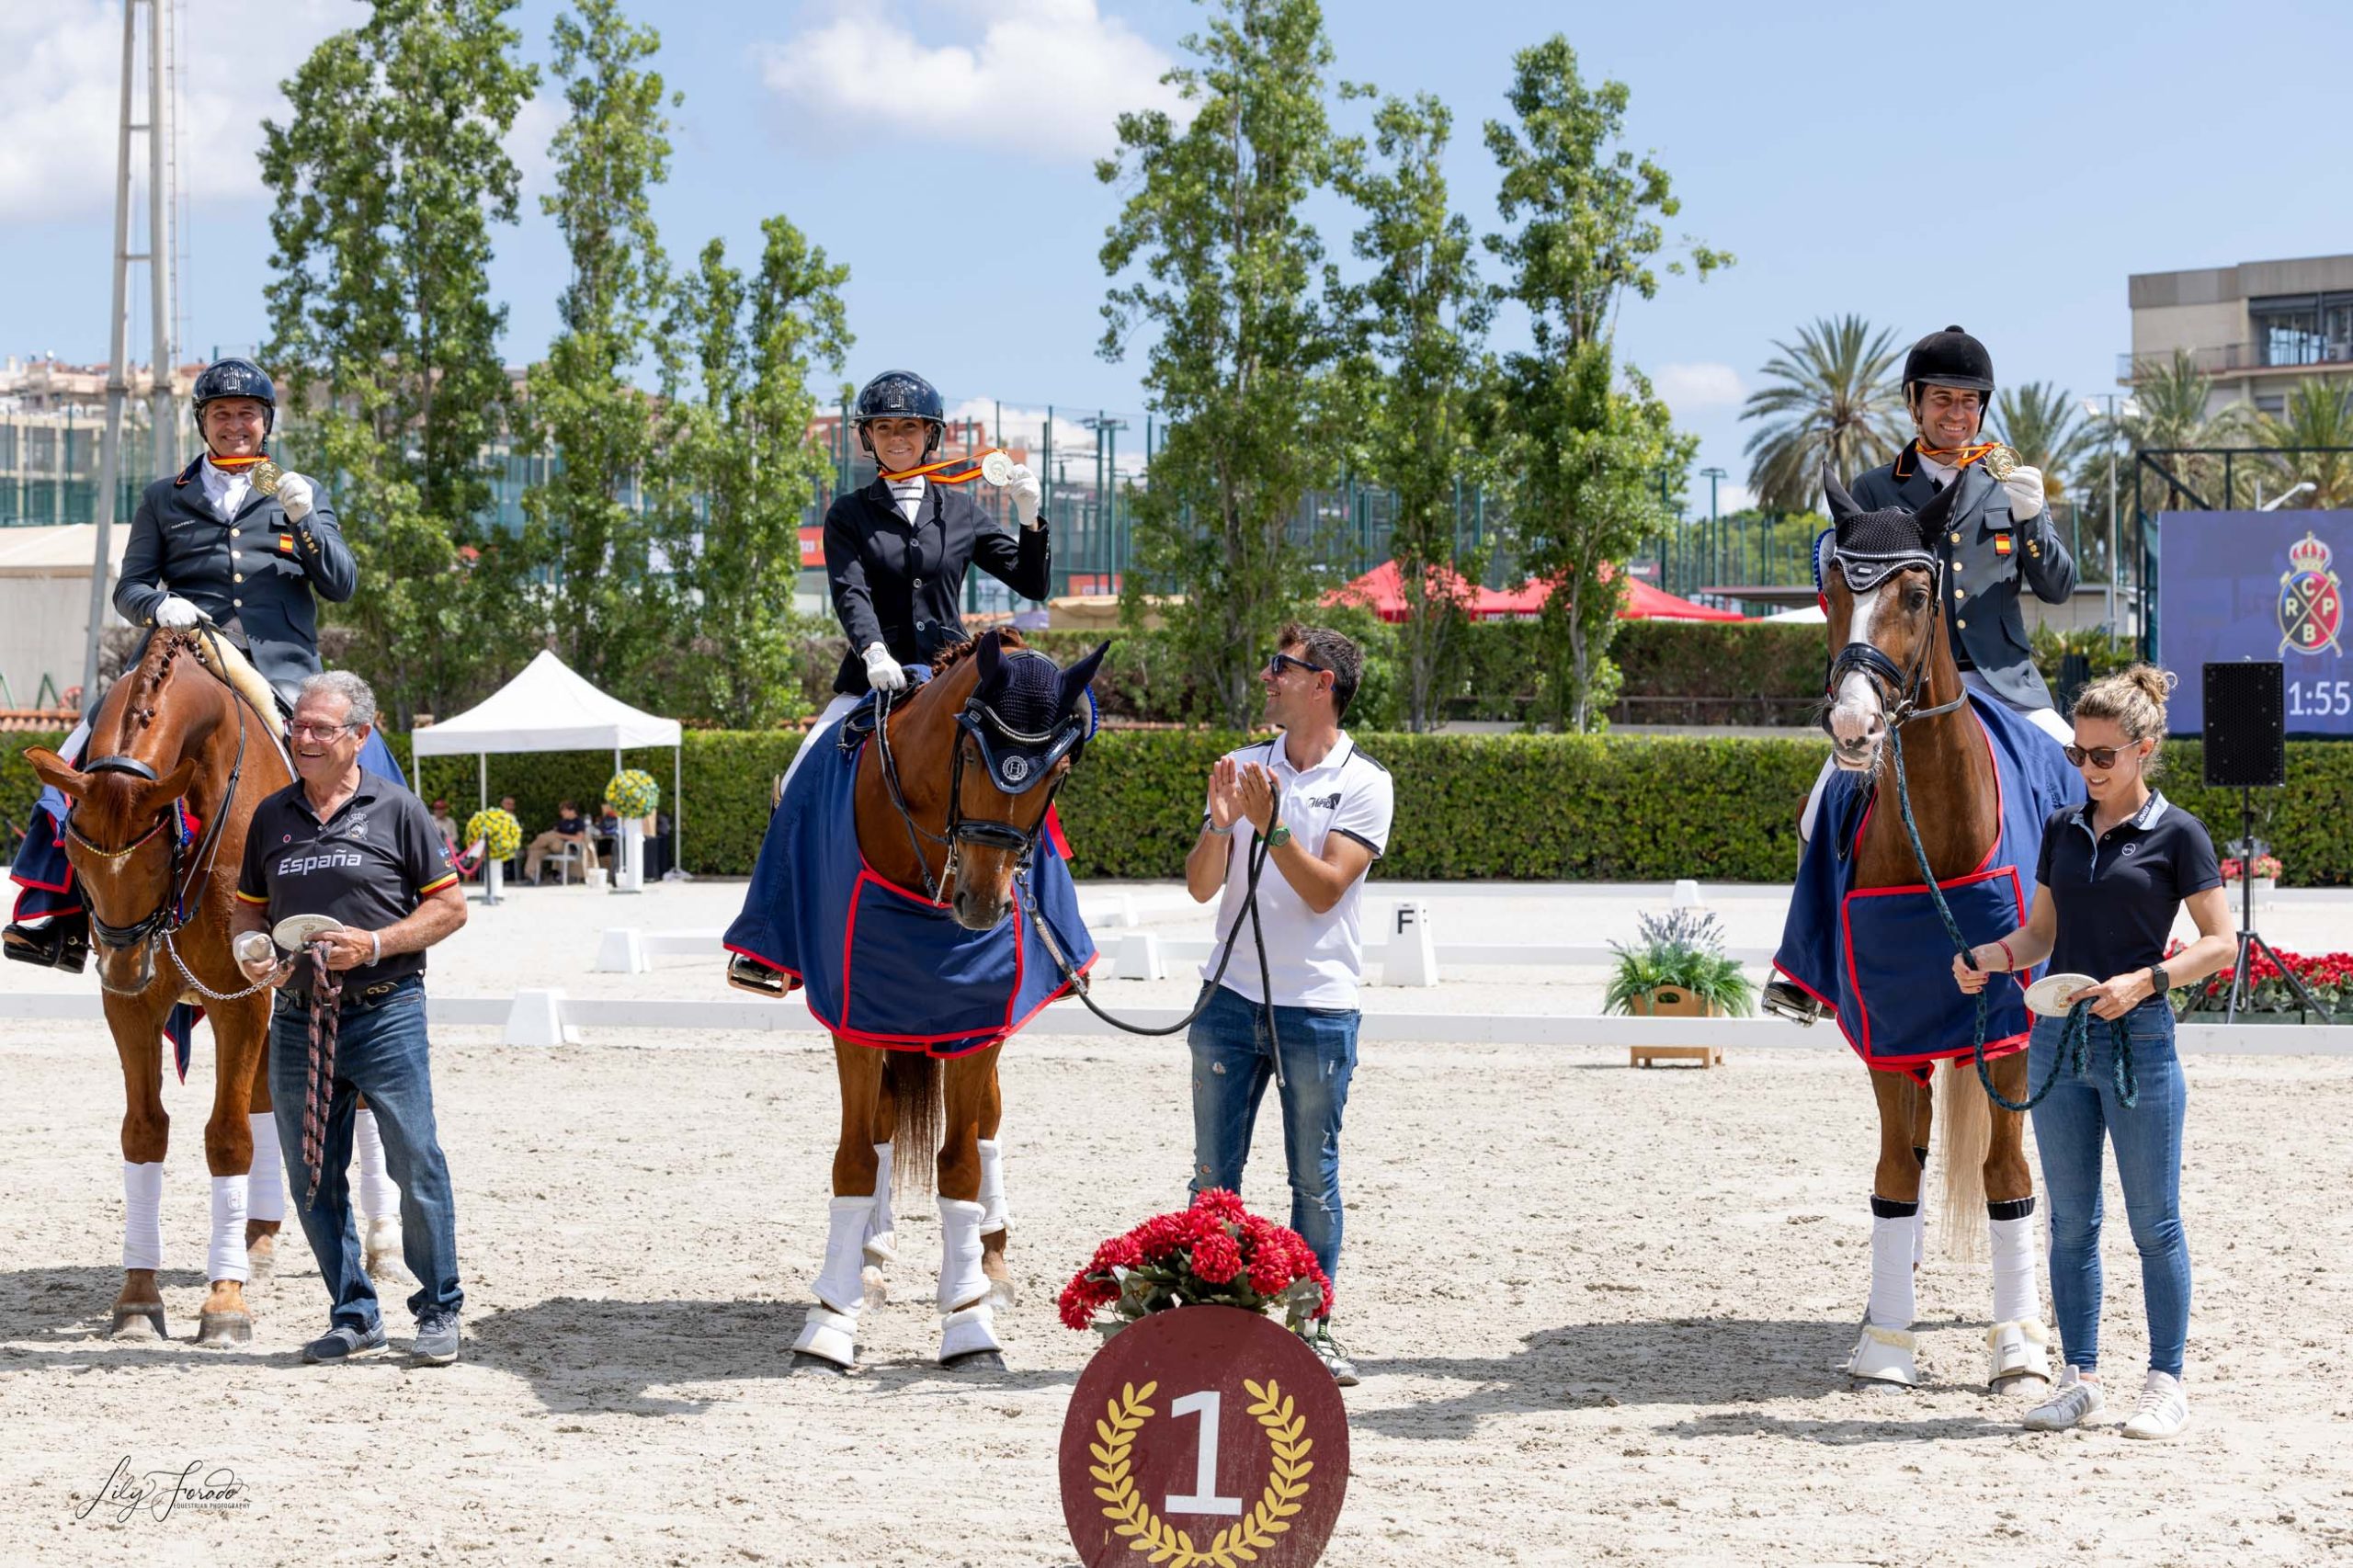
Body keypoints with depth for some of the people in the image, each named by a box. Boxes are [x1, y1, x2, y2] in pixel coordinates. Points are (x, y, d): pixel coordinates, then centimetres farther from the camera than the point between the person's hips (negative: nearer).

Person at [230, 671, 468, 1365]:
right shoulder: (271, 815, 10)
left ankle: (439, 1313, 10)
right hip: (297, 1017, 4)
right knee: (313, 1179, 8)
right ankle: (354, 1315, 19)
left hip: (385, 1014, -4)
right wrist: (251, 948, -5)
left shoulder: (397, 809, -2)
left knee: (417, 1169, -3)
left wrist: (377, 943, -15)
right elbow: (249, 907, 18)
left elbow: (449, 906, -2)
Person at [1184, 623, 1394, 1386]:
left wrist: (1271, 824, -22)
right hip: (1231, 1000, 3)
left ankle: (1315, 1329, 11)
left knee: (1315, 1181, 3)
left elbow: (1325, 889, -13)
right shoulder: (1241, 767, 8)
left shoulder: (1365, 784, -3)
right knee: (1213, 1176, 6)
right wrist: (1220, 824, -14)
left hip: (1317, 1009, -3)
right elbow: (1201, 886, 3)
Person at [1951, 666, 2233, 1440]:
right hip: (2058, 1035, 5)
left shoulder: (2177, 833, -4)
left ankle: (2166, 1383, 10)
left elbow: (2220, 943, -5)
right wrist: (1989, 956, -6)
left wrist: (2144, 980, -19)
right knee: (2071, 1221, 8)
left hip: (2139, 1039, -5)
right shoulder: (2062, 829, 10)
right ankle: (2079, 1379, 17)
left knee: (2154, 1222, 2)